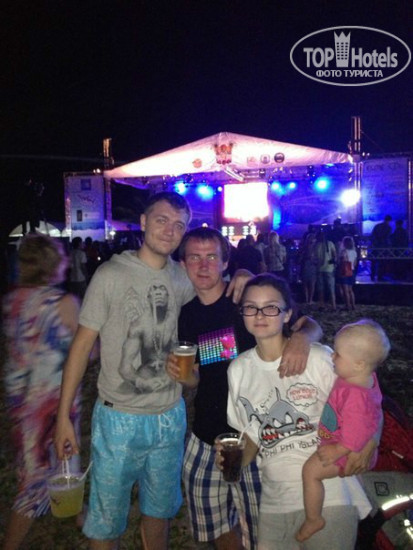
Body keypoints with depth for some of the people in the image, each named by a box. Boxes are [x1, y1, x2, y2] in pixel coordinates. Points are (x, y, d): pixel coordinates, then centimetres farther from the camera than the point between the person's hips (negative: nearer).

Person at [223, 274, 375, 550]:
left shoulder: (319, 358, -14)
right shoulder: (238, 369, 1)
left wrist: (367, 445, -19)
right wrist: (237, 459, -7)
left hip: (330, 495, -3)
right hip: (274, 500, 4)